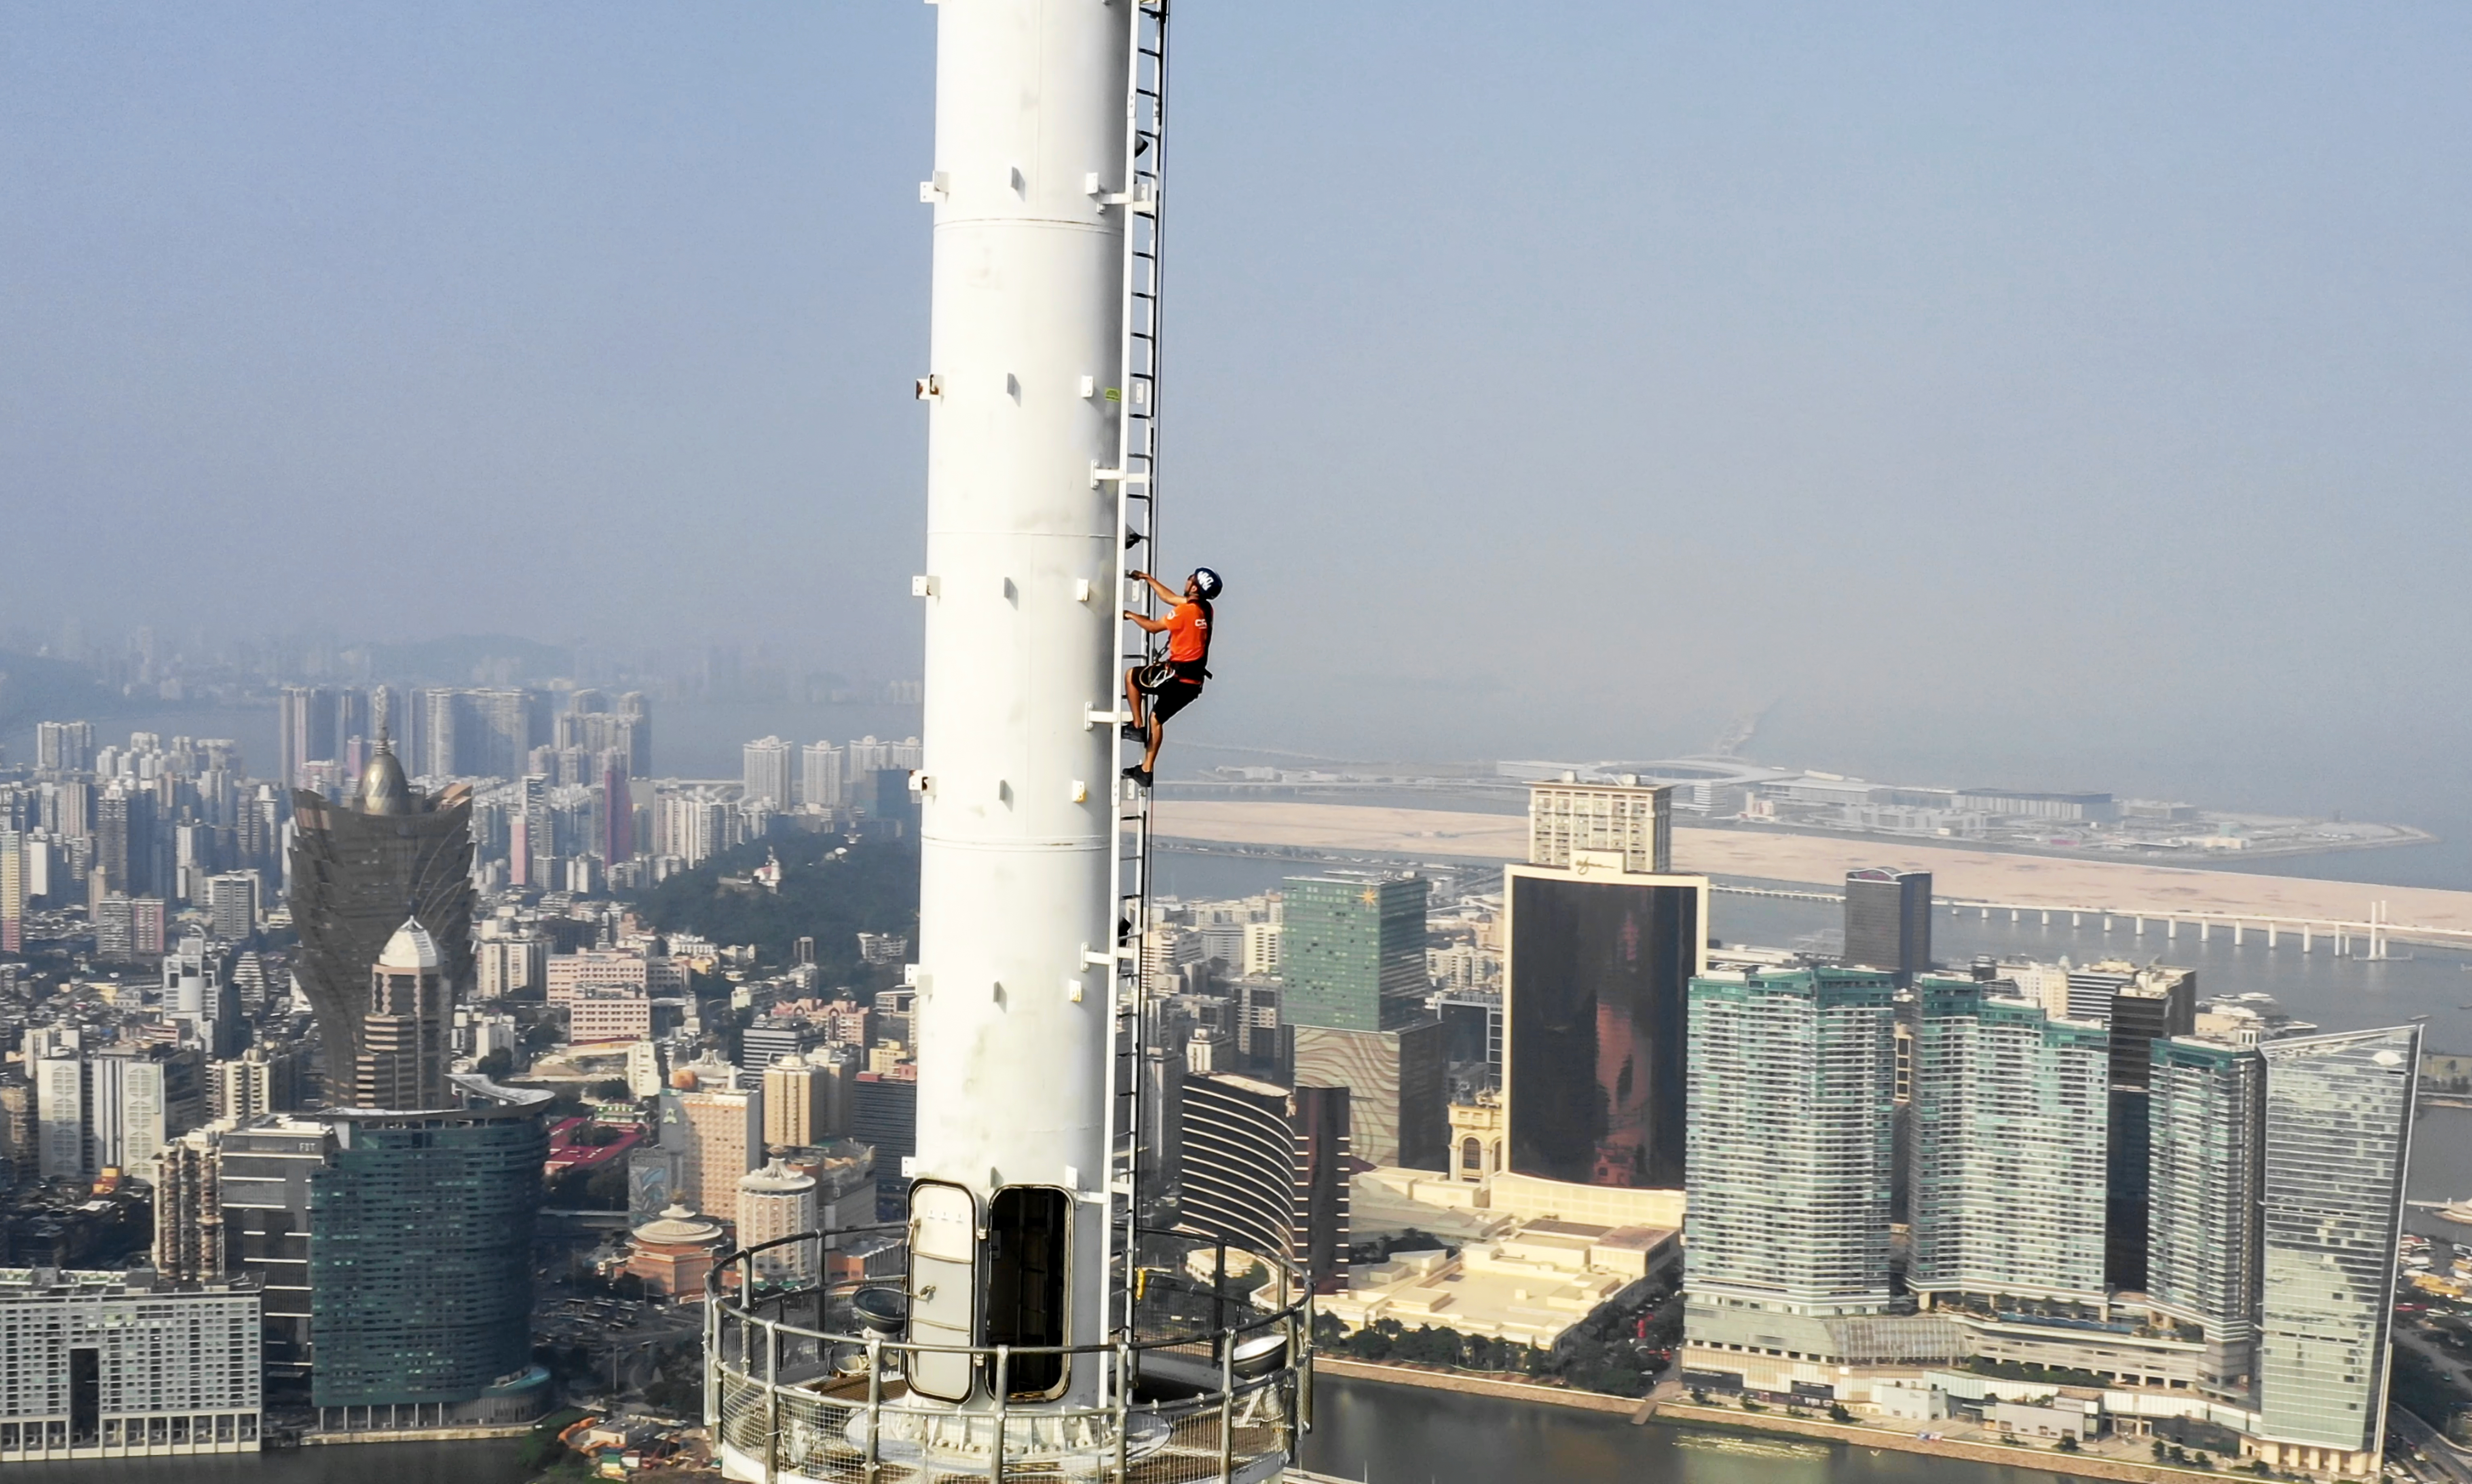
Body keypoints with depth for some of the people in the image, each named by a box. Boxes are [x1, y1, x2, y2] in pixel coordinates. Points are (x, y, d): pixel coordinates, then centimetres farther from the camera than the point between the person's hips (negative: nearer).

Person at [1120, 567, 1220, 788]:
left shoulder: (1185, 611, -16)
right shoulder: (1205, 610, 9)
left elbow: (1153, 627, -4)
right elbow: (1169, 598, 24)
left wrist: (1131, 615, 12)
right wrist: (1149, 579, 30)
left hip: (1177, 676, -8)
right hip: (1193, 682, 8)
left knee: (1131, 676, 9)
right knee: (1156, 717, 18)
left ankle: (1137, 726, 8)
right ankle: (1146, 770, 18)